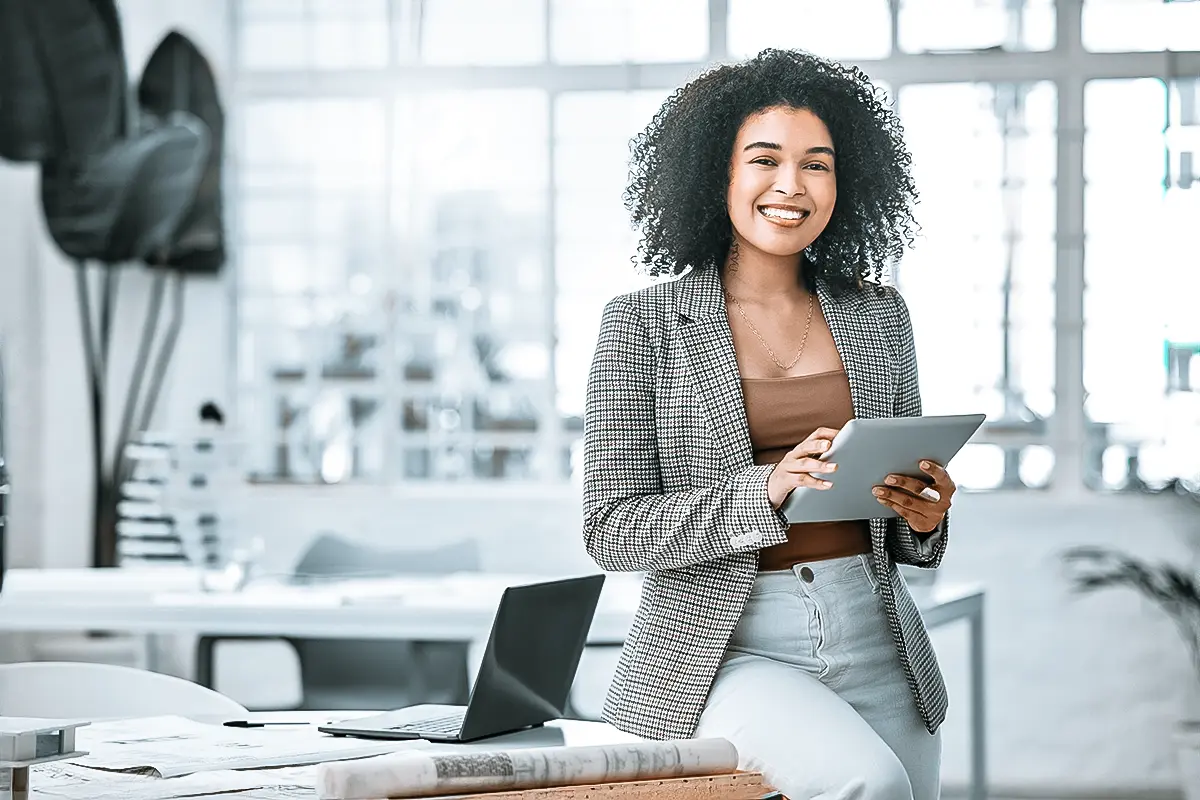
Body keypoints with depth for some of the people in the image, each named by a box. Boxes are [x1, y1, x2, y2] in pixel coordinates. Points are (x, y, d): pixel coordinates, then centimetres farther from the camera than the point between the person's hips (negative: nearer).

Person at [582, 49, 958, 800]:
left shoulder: (878, 315, 10)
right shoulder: (644, 324, -2)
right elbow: (612, 530, -7)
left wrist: (926, 514, -8)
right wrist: (766, 490, -21)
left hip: (873, 640, 5)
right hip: (727, 649, -5)